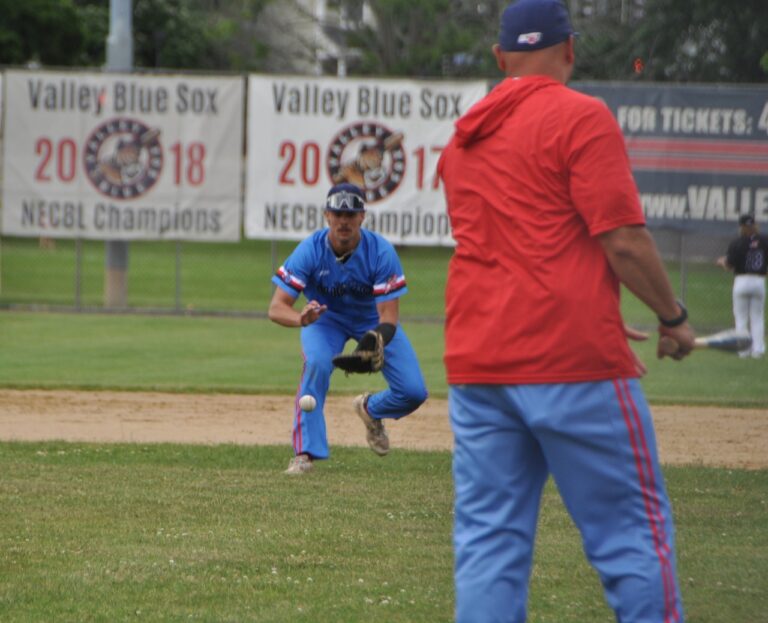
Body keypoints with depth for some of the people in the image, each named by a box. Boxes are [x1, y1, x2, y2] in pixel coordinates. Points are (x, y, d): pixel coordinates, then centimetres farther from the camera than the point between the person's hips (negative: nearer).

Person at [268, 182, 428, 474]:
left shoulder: (381, 251, -29)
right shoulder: (310, 250, -28)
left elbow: (389, 316, -31)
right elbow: (276, 307, -31)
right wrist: (301, 319, -55)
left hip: (374, 320, 1)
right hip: (326, 318, -1)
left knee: (413, 392, -12)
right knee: (316, 362, -34)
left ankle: (370, 409, 24)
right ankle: (305, 451, -26)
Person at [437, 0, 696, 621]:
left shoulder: (463, 138, 16)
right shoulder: (581, 117, -6)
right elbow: (623, 239, -13)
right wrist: (673, 316, 1)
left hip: (476, 364, 6)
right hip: (574, 361, -6)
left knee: (488, 540, 5)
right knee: (633, 530, -2)